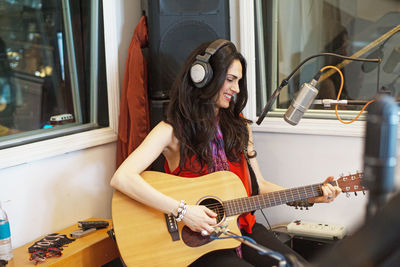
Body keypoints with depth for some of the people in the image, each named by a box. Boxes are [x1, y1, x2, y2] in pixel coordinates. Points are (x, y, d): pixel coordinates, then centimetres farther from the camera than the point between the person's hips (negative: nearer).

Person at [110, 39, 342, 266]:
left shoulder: (239, 126, 9)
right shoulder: (173, 131, -9)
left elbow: (258, 185, 13)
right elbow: (121, 178, -22)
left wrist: (311, 196, 2)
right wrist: (182, 211, -26)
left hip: (243, 227, 5)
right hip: (197, 240, -5)